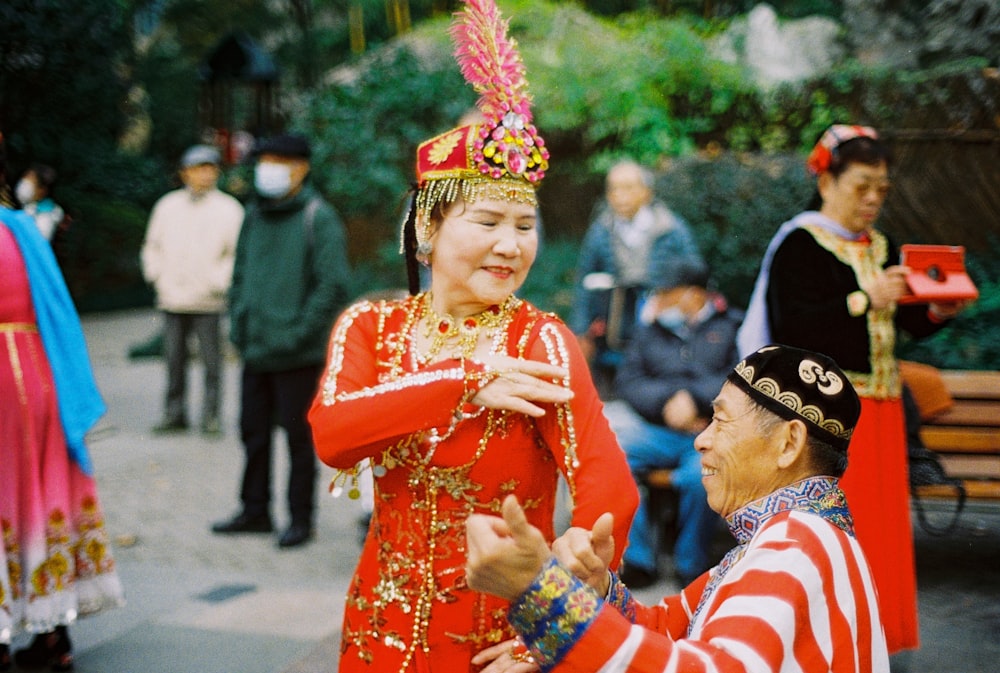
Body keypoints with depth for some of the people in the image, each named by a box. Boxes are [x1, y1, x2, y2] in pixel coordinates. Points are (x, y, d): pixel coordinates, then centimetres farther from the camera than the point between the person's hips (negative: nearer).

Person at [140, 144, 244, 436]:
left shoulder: (229, 209, 1)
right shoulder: (168, 205, 11)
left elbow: (238, 254, -1)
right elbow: (152, 246, 18)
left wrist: (217, 282, -9)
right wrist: (158, 277, 5)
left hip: (208, 302, -3)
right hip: (172, 300, 3)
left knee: (212, 362, -1)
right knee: (174, 360, 8)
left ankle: (211, 415, 7)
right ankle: (175, 414, 18)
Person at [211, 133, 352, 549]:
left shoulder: (318, 218, -9)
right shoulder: (255, 214, 11)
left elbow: (334, 287, -14)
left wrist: (297, 334, -16)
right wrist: (238, 324, 9)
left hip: (297, 356, -6)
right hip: (255, 351, 6)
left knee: (298, 436, 4)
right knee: (253, 431, 14)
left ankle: (301, 518, 17)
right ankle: (255, 511, 29)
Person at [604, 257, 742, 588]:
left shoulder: (731, 326, 7)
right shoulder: (651, 329, 18)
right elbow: (628, 381, 9)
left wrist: (693, 397, -12)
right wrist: (667, 400, -8)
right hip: (657, 430, 4)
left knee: (700, 475, -35)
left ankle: (693, 567, -10)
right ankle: (637, 560, -12)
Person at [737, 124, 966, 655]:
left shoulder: (881, 248, 14)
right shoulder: (799, 245, -7)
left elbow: (909, 325, 12)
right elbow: (791, 327, -19)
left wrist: (938, 311, -9)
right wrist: (864, 301, -25)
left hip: (879, 403, 7)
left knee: (880, 522, 10)